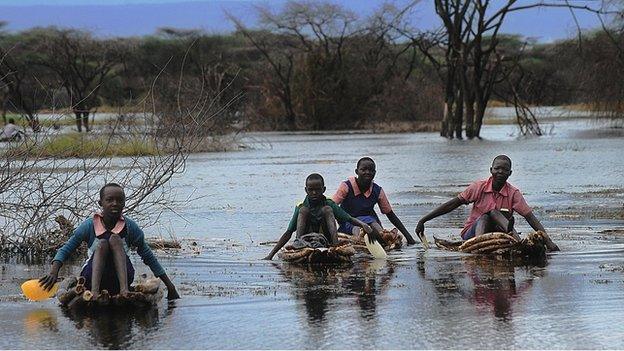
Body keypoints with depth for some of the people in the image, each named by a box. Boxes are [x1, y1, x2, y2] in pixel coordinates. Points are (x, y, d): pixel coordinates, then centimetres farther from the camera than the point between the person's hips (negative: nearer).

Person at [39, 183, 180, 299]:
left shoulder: (130, 227, 1)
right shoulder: (89, 225, -1)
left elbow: (148, 257, 5)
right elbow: (65, 250, -2)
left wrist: (169, 286, 4)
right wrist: (54, 272, -22)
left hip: (121, 278, 1)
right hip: (93, 277, -1)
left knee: (114, 239, -20)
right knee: (102, 244, -24)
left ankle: (124, 290, -39)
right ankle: (94, 291, -47)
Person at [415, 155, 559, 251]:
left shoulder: (513, 193, -3)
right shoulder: (479, 187, -4)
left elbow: (531, 218, -10)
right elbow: (452, 204, -4)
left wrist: (548, 241, -23)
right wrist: (423, 220, -8)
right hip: (471, 232, -1)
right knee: (488, 215, -29)